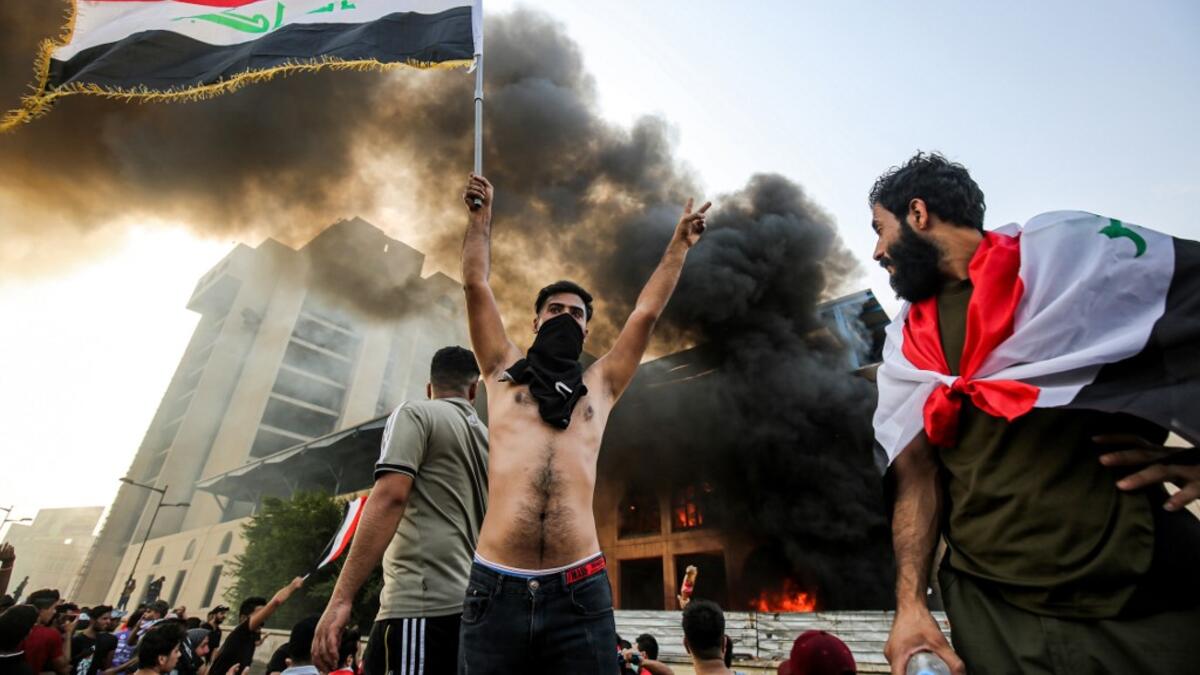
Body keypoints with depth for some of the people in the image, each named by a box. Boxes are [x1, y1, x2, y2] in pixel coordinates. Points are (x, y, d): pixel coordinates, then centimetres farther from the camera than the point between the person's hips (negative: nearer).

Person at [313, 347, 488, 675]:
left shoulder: (415, 414, 2)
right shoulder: (488, 439, 20)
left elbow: (389, 497, -13)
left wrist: (340, 599, -15)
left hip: (423, 606, -7)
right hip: (471, 607, 7)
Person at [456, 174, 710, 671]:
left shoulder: (599, 386, 16)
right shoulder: (505, 373, 14)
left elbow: (647, 312, 18)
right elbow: (476, 285, 14)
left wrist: (680, 243, 24)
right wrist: (482, 213, 20)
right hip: (497, 588, 0)